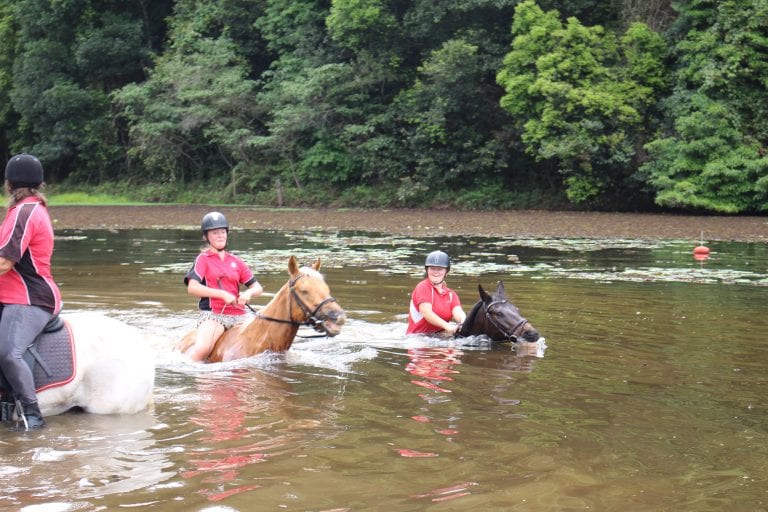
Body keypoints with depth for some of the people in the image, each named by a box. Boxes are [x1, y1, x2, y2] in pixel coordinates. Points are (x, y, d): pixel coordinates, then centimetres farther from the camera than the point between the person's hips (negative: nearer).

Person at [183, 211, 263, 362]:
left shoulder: (235, 261, 17)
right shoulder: (203, 259, 4)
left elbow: (257, 288, 15)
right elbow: (192, 288, -11)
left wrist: (248, 294, -9)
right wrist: (223, 294, -18)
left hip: (238, 315, 5)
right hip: (213, 314, -5)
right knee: (201, 349, -32)